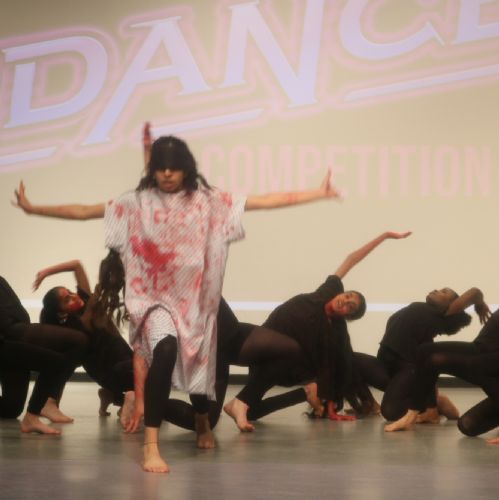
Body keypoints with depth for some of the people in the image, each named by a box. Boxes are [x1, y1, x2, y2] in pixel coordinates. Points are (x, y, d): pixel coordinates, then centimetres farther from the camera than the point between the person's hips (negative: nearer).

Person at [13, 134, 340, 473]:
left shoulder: (209, 201, -3)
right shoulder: (137, 203, -2)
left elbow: (267, 201, -6)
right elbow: (83, 212, 1)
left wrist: (318, 193, -12)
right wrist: (34, 208, -3)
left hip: (195, 298, 2)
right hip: (154, 297, -2)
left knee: (198, 364, 15)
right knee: (166, 348, -32)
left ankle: (203, 424, 54)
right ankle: (151, 446, -29)